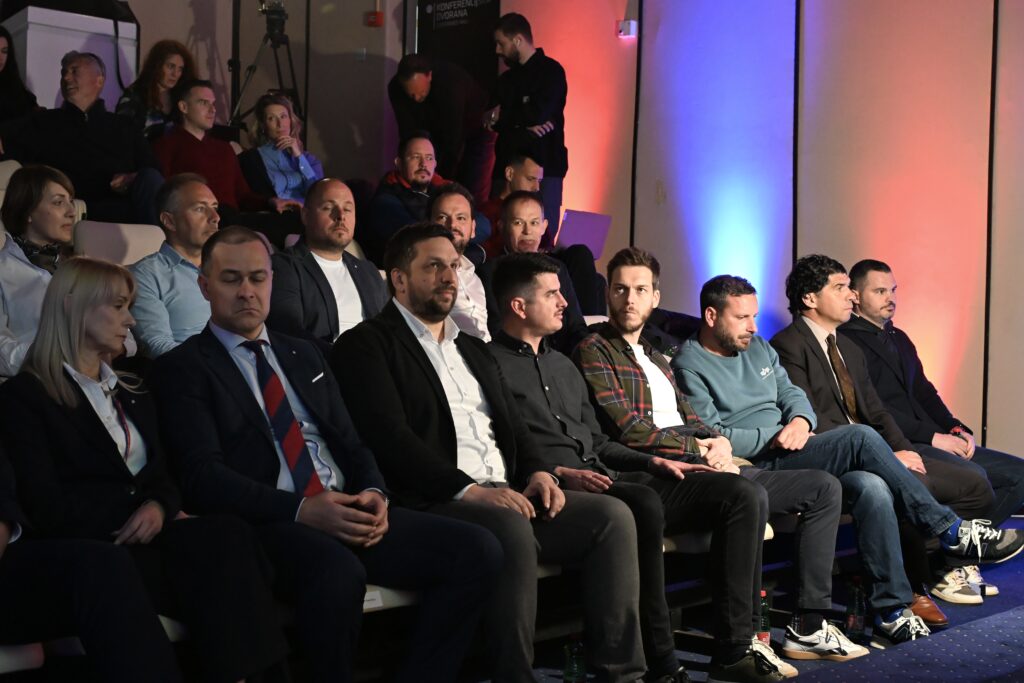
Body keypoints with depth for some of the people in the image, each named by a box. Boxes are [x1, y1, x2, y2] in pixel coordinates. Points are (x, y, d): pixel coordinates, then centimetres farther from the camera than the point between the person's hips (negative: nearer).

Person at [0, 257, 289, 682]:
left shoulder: (132, 393, 25)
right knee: (222, 545, -32)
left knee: (228, 535, -30)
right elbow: (49, 508, -9)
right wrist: (136, 511, -6)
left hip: (147, 535, 6)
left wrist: (158, 507, -8)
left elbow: (161, 475, 16)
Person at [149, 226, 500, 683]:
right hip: (268, 525, -6)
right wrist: (301, 509, -22)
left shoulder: (303, 354, 23)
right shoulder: (181, 368, 4)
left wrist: (373, 492, -4)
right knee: (338, 572, -39)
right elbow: (203, 475, -9)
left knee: (477, 551, -15)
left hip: (349, 514, 6)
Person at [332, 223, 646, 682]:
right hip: (436, 503, -7)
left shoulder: (473, 349, 26)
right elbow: (390, 438, -13)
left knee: (612, 515, -11)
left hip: (507, 495, 8)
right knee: (512, 530, -36)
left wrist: (537, 472, 1)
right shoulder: (366, 346, 0)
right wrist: (470, 490, -21)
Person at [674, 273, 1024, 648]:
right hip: (753, 469, -7)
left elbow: (791, 393, 17)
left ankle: (892, 613, -20)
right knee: (860, 437, -26)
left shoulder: (759, 348, 21)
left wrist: (800, 421, -7)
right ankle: (952, 532, -15)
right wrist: (772, 439, -16)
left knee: (871, 487, -23)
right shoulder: (689, 367, -3)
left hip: (788, 454, 8)